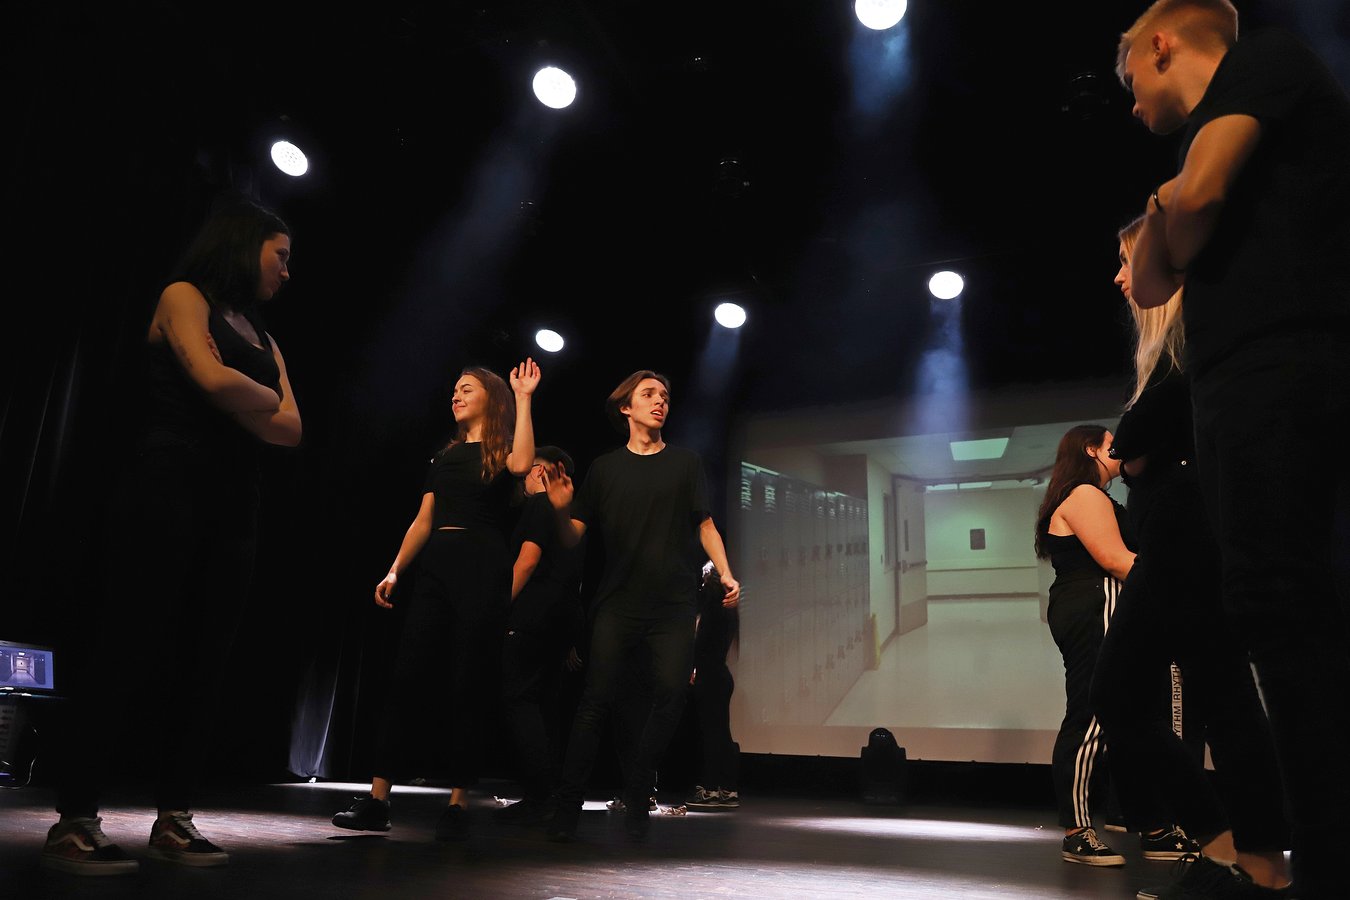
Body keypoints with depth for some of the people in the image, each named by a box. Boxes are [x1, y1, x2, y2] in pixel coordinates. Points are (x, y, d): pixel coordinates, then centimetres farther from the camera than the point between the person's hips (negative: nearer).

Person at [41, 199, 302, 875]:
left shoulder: (263, 340, 23)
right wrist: (265, 398, 5)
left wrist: (237, 398, -4)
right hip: (171, 485, -6)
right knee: (136, 643, -10)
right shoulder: (184, 298, 6)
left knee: (204, 658, 1)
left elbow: (290, 430, 10)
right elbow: (212, 379, -12)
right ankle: (74, 820, -5)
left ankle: (173, 816, 4)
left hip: (235, 502, 6)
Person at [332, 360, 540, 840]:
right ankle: (378, 799, 1)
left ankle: (458, 803, 1)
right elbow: (423, 521, 19)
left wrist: (523, 399, -16)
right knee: (406, 679, -2)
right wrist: (394, 570, 9)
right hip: (435, 567, 6)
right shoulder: (446, 457, 21)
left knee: (467, 686, -5)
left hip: (482, 570, -5)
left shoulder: (499, 451, 5)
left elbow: (521, 464, -21)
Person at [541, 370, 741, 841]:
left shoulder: (685, 462, 12)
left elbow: (705, 525, 10)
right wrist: (562, 511, -13)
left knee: (669, 699, -8)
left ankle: (636, 798, 8)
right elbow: (573, 537, 9)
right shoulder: (605, 467, 11)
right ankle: (567, 806, 1)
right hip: (617, 603, 0)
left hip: (674, 607, 1)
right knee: (596, 700, -7)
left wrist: (726, 574, -5)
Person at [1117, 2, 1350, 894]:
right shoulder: (1218, 142, 31)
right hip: (1247, 383, 10)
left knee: (1278, 600, -16)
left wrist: (1180, 234, 11)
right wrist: (1163, 217, 14)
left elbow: (1201, 196, -8)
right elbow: (1152, 284, 30)